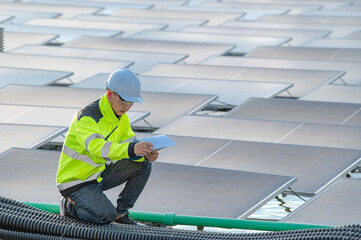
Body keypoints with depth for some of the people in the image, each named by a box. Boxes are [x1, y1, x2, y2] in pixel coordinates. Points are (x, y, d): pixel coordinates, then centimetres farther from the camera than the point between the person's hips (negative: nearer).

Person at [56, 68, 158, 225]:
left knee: (143, 165, -5)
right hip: (76, 181, -8)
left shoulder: (121, 117, 1)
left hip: (99, 174, 8)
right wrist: (131, 149, -57)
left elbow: (130, 142, 3)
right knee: (106, 216, -27)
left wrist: (145, 154, -23)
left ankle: (121, 212, 7)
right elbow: (97, 148, -43)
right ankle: (70, 205, 2)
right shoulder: (86, 117, -27)